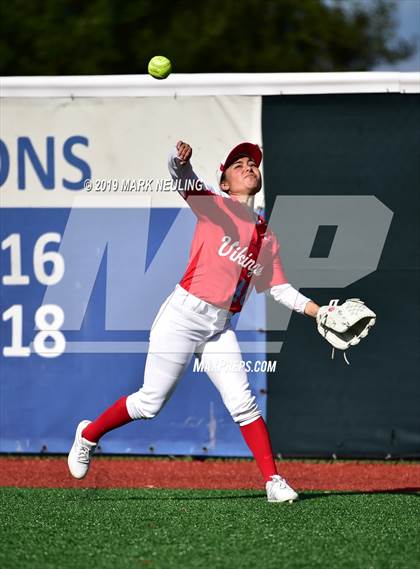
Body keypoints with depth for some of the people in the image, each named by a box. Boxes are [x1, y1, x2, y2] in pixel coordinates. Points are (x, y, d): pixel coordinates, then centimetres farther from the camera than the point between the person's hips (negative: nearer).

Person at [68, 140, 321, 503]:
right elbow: (181, 176, -18)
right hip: (183, 316, -5)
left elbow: (280, 289, 19)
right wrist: (180, 158, -42)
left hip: (220, 329, 5)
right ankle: (89, 435, 21)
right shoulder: (214, 205, -1)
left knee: (243, 403, -7)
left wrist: (317, 311, 6)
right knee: (151, 403, -2)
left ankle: (274, 482, -5)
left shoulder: (266, 238, 15)